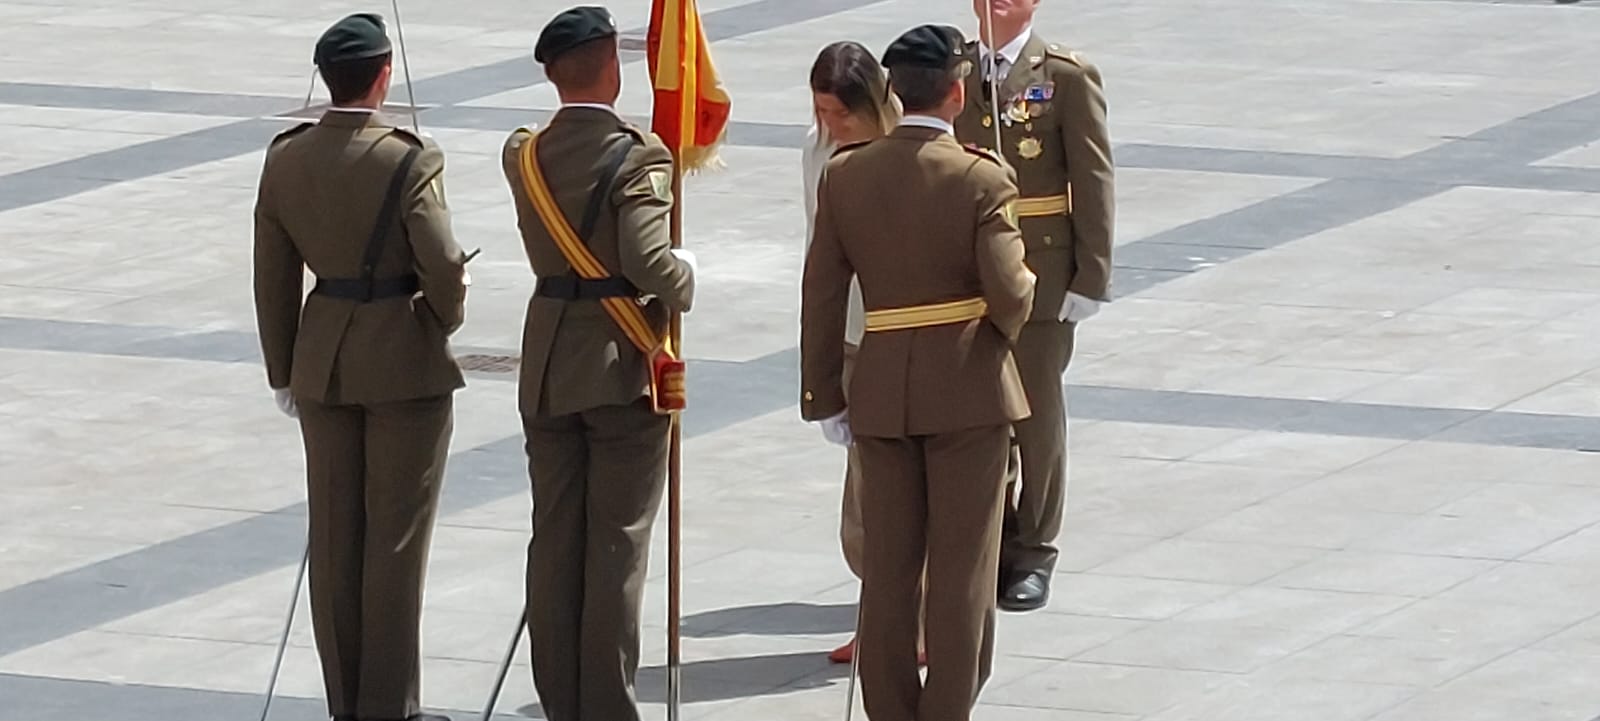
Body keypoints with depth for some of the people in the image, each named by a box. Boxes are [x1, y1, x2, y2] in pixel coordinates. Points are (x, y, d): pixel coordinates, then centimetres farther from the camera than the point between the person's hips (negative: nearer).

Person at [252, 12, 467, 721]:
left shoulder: (284, 159, -1)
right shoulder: (409, 162, -17)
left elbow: (274, 278, 5)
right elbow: (444, 268, -17)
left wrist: (283, 371, 15)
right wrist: (444, 320, 6)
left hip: (323, 358, 5)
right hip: (407, 361, -5)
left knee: (335, 534, 11)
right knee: (396, 537, 3)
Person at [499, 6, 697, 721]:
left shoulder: (523, 154, 1)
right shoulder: (638, 157, -16)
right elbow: (648, 259, -26)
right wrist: (683, 277, -5)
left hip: (548, 367, 5)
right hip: (623, 367, -5)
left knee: (554, 541, 11)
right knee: (617, 545, 1)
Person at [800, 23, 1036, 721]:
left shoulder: (844, 175, -1)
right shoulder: (982, 180, -13)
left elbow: (821, 297, 1)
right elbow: (1009, 297, -17)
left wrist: (824, 396, 9)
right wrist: (1025, 288, 8)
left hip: (881, 390, 3)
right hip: (968, 389, -3)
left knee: (887, 567, 11)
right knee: (961, 570, 4)